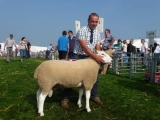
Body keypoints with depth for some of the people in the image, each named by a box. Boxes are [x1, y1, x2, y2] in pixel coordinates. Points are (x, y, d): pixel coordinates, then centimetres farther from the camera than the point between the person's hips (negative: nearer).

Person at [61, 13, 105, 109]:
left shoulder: (97, 34, 2)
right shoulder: (82, 31, -19)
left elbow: (97, 48, 2)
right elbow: (84, 47, -30)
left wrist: (99, 57, -18)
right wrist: (95, 57, -40)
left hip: (90, 57, 6)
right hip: (79, 57, -6)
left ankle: (94, 96, 31)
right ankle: (65, 98, 9)